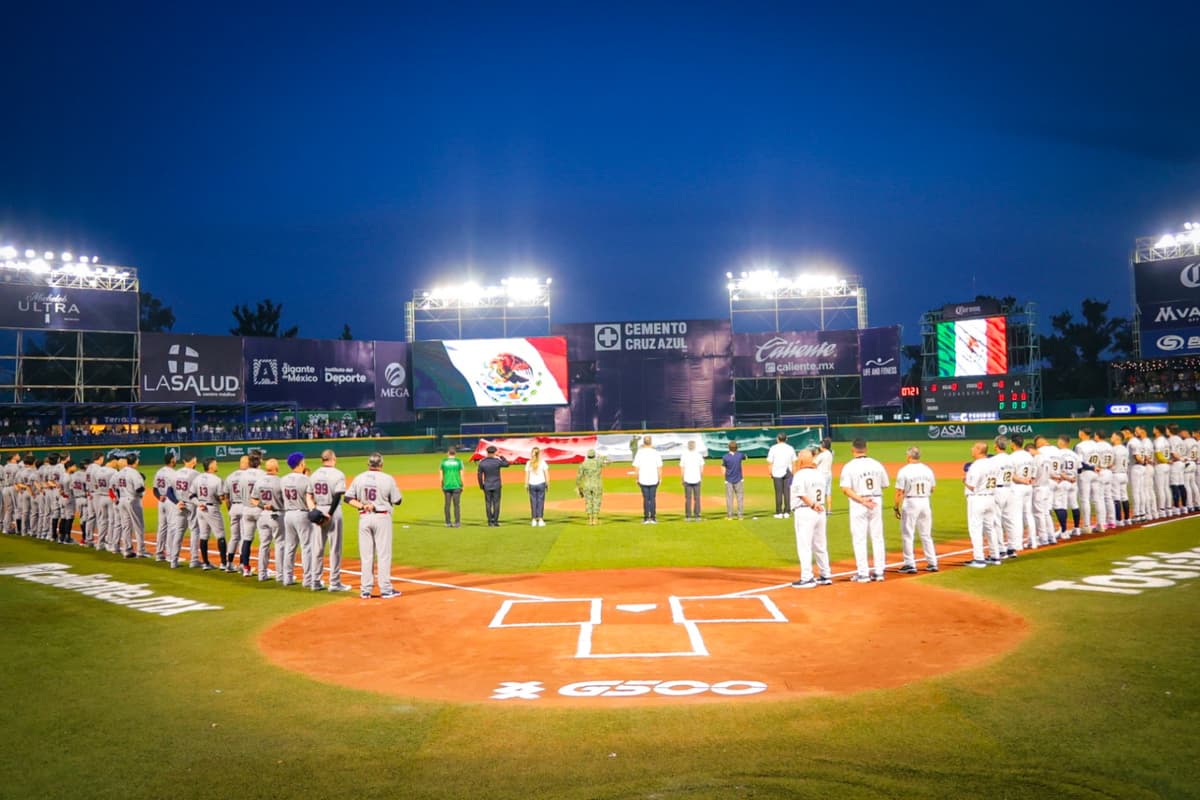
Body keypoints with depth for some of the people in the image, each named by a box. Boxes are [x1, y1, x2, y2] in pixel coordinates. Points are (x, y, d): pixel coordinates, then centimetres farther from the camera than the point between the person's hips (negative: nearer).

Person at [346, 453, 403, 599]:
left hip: (364, 518, 3)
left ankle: (366, 590, 12)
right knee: (384, 554, 2)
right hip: (382, 517, -3)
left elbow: (348, 498, -1)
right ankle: (385, 590, 4)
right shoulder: (388, 479, -8)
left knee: (366, 555, 9)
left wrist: (362, 506, -8)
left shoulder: (358, 478, 2)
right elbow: (397, 501, -4)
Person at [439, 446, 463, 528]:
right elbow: (461, 474, -1)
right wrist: (462, 485, 6)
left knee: (447, 504, 5)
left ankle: (448, 523, 6)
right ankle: (457, 523, -1)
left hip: (446, 486, 1)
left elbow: (441, 475, 6)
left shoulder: (443, 461, 5)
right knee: (456, 504, 1)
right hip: (456, 485, -1)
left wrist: (442, 486, 13)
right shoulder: (459, 461, 0)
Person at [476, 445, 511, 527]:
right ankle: (495, 521, 1)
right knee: (496, 503, 3)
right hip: (496, 486, -2)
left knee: (488, 504, 6)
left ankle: (490, 521, 5)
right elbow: (507, 464, 9)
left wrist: (481, 485, 9)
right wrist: (501, 456, 17)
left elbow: (479, 475, 0)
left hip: (487, 486, 2)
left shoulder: (482, 462, -3)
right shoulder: (497, 461, -9)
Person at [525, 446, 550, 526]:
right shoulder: (542, 462, -3)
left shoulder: (528, 463, 0)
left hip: (532, 484, 1)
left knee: (533, 502, 6)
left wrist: (526, 485, 8)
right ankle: (540, 520, -1)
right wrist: (547, 484, 6)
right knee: (540, 501, 2)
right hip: (541, 484, -1)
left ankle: (534, 520, 6)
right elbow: (546, 474, -3)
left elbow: (527, 475, 1)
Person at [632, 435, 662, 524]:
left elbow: (636, 467, -3)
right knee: (653, 498, 5)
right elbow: (659, 467, -4)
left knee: (645, 498, 6)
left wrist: (637, 478, 6)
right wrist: (660, 478, 6)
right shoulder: (656, 453, -3)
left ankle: (646, 518, 4)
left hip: (643, 480, 0)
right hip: (654, 480, 0)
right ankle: (653, 518, 3)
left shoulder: (639, 453, -2)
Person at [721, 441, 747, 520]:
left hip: (729, 480, -1)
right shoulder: (740, 455, -5)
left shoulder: (725, 457, -10)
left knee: (729, 498, 5)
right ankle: (740, 515, 7)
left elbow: (723, 469, -7)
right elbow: (745, 457, 18)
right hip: (738, 480, 1)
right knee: (740, 497, 7)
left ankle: (729, 516, 7)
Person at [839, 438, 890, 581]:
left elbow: (846, 489, -18)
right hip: (876, 502, 4)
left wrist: (861, 500, -19)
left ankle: (863, 573, 2)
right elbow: (884, 485, 8)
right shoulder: (877, 465, 2)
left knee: (859, 539, 2)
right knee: (877, 538, 11)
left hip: (858, 505, -4)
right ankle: (879, 572, 14)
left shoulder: (849, 466, -8)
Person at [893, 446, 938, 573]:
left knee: (907, 535, 3)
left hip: (910, 503, -5)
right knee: (926, 535, 14)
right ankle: (932, 563, 16)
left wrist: (896, 507, -2)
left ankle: (910, 564, 1)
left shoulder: (904, 471, -11)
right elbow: (932, 488, 11)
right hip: (925, 502, 5)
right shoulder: (928, 469, 4)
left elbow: (899, 492, -11)